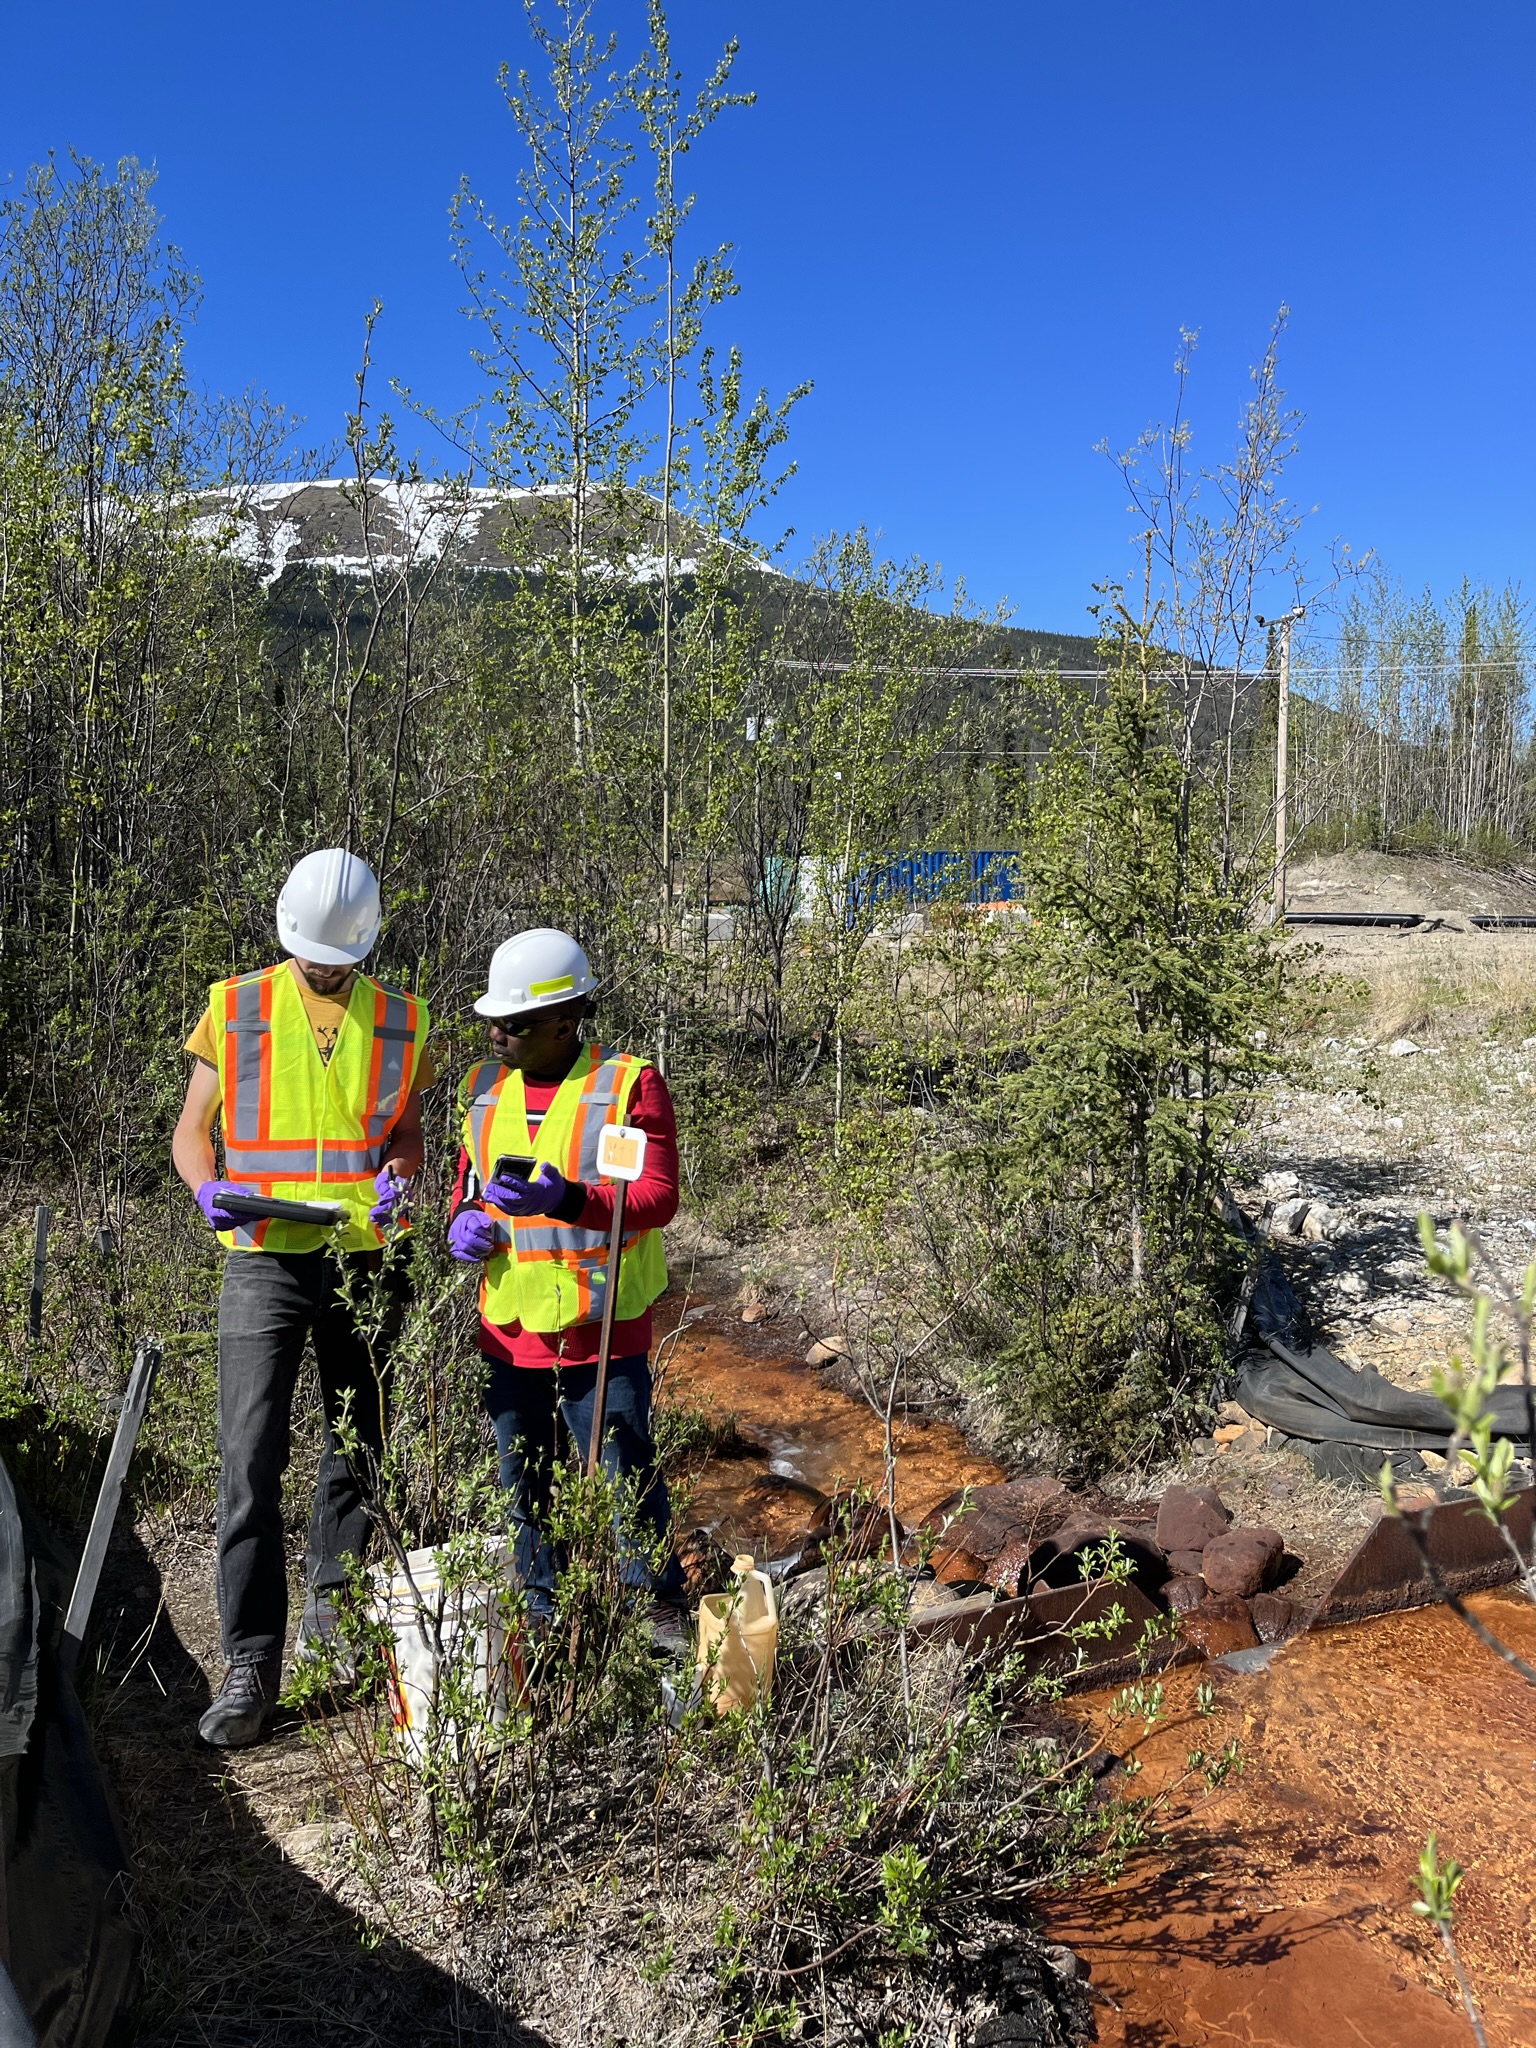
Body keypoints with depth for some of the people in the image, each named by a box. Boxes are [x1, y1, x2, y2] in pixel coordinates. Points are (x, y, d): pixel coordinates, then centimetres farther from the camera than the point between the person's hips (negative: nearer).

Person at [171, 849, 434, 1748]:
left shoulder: (400, 1020, 4)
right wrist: (207, 1185, -17)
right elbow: (191, 1132, 4)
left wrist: (399, 1180, -13)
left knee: (359, 1444, 14)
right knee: (251, 1460, -7)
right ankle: (252, 1662, 3)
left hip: (366, 1262, 2)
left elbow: (405, 1135, 9)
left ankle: (333, 1593, 36)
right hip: (265, 1262, -2)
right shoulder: (236, 1007, 0)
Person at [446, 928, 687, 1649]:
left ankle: (658, 1605, 29)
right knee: (522, 1483, 17)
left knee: (626, 1476, 6)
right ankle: (538, 1612, 37)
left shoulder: (630, 1083, -11)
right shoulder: (484, 1085, 7)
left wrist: (564, 1198, -31)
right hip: (507, 1329, 5)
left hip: (601, 1333, -5)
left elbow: (658, 1198, -16)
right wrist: (464, 1219, -4)